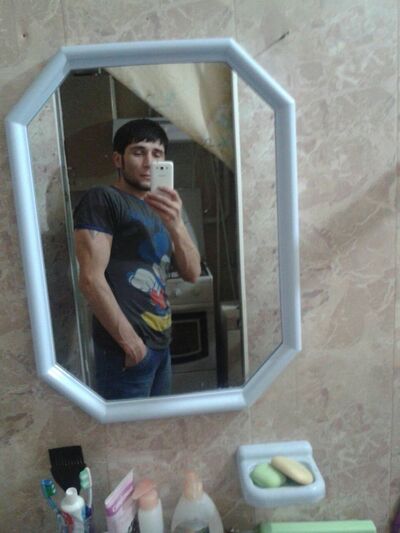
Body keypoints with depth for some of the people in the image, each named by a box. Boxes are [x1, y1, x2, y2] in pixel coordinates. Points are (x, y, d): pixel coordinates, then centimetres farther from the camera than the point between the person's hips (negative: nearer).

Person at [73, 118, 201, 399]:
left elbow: (192, 273, 5)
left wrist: (176, 224, -12)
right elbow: (91, 278, -17)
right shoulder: (102, 199, -7)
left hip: (161, 343, 8)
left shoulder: (159, 209, 16)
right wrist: (130, 341, -15)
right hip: (127, 348, -7)